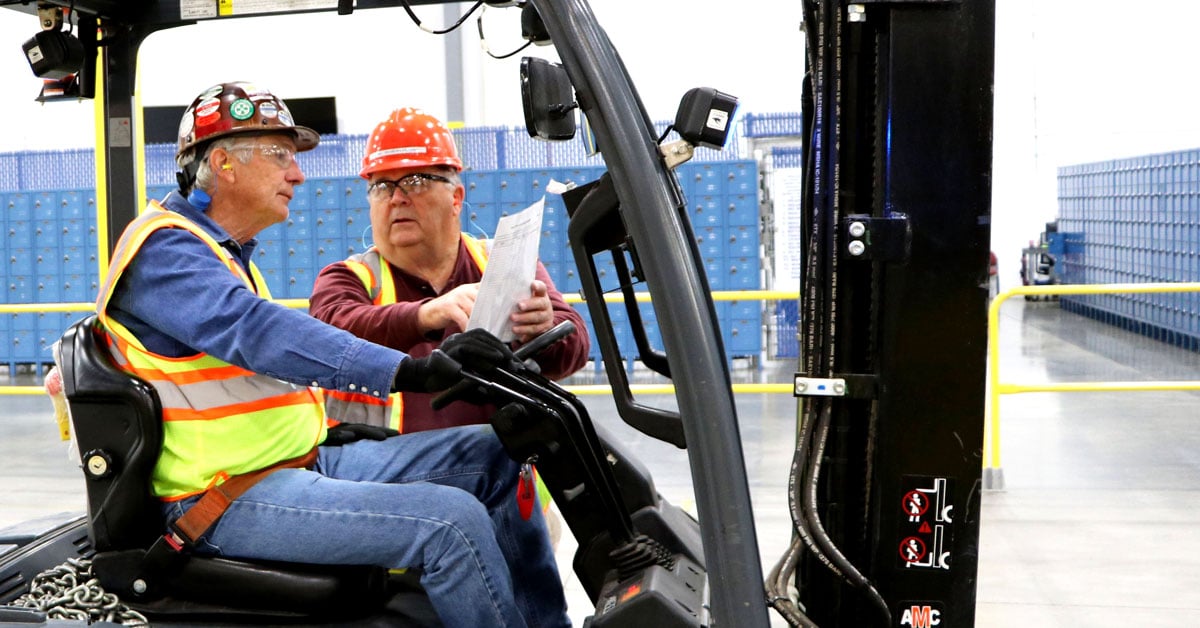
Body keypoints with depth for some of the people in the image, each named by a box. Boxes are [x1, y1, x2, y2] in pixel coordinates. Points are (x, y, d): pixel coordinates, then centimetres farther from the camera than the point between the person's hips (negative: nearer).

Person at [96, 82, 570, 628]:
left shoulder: (225, 251, 19)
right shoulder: (162, 249, -14)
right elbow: (255, 333, -31)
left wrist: (321, 428, 13)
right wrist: (409, 369, -40)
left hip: (303, 458, 10)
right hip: (229, 500, -10)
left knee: (490, 455, 2)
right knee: (452, 521, -25)